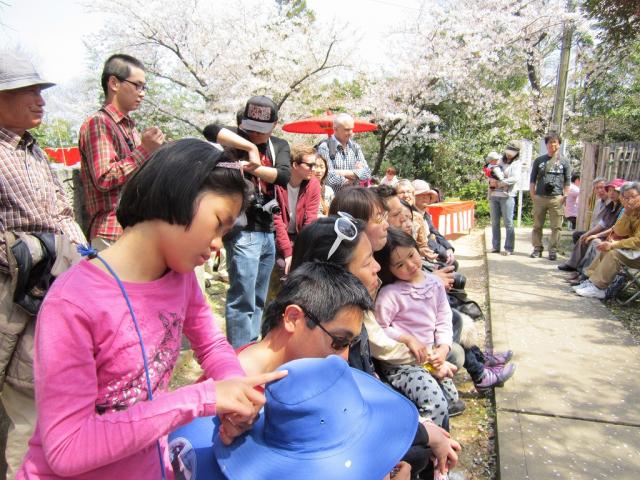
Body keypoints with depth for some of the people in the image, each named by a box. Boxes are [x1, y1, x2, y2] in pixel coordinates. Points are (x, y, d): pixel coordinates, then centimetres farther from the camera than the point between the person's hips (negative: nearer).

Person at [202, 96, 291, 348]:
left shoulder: (280, 145, 12)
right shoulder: (237, 138, -1)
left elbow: (284, 175, -6)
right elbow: (211, 130, -22)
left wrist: (254, 168, -19)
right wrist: (250, 147, -25)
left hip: (267, 230, 6)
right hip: (243, 230, -6)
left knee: (258, 301, 14)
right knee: (243, 300, -8)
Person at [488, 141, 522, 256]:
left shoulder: (517, 163, 1)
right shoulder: (499, 160, 15)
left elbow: (515, 178, -14)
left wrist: (499, 183, -16)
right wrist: (490, 180, -4)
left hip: (507, 196, -5)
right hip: (493, 195, 5)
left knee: (508, 223, -4)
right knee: (495, 222, 7)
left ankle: (509, 248, 1)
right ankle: (495, 246, 15)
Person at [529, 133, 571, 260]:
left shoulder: (564, 161, 8)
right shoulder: (539, 160, 11)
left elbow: (567, 181, 7)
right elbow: (532, 179, 11)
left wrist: (565, 196, -3)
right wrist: (533, 195, 2)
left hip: (556, 198, -1)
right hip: (540, 197, 1)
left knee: (556, 226, 0)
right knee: (537, 225, 5)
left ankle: (553, 250, 7)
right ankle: (537, 248, 15)